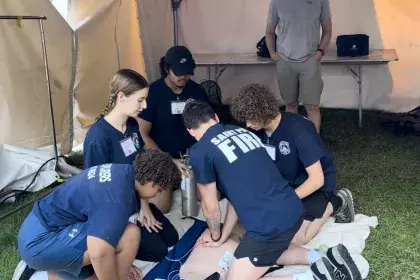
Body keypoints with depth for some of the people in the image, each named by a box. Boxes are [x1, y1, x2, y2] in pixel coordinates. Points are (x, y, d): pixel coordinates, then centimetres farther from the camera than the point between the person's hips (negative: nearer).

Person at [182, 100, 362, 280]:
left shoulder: (200, 152, -7)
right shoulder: (242, 131, 16)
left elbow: (210, 207, 4)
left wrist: (215, 236, 24)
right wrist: (223, 235, 25)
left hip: (270, 225, -8)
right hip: (294, 209, 9)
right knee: (267, 250, 34)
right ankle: (325, 259, 17)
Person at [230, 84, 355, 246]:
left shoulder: (298, 130, -31)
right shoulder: (258, 129, -11)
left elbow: (317, 179, -30)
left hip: (316, 183, -6)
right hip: (287, 180, 7)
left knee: (295, 238, -16)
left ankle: (336, 203, 5)